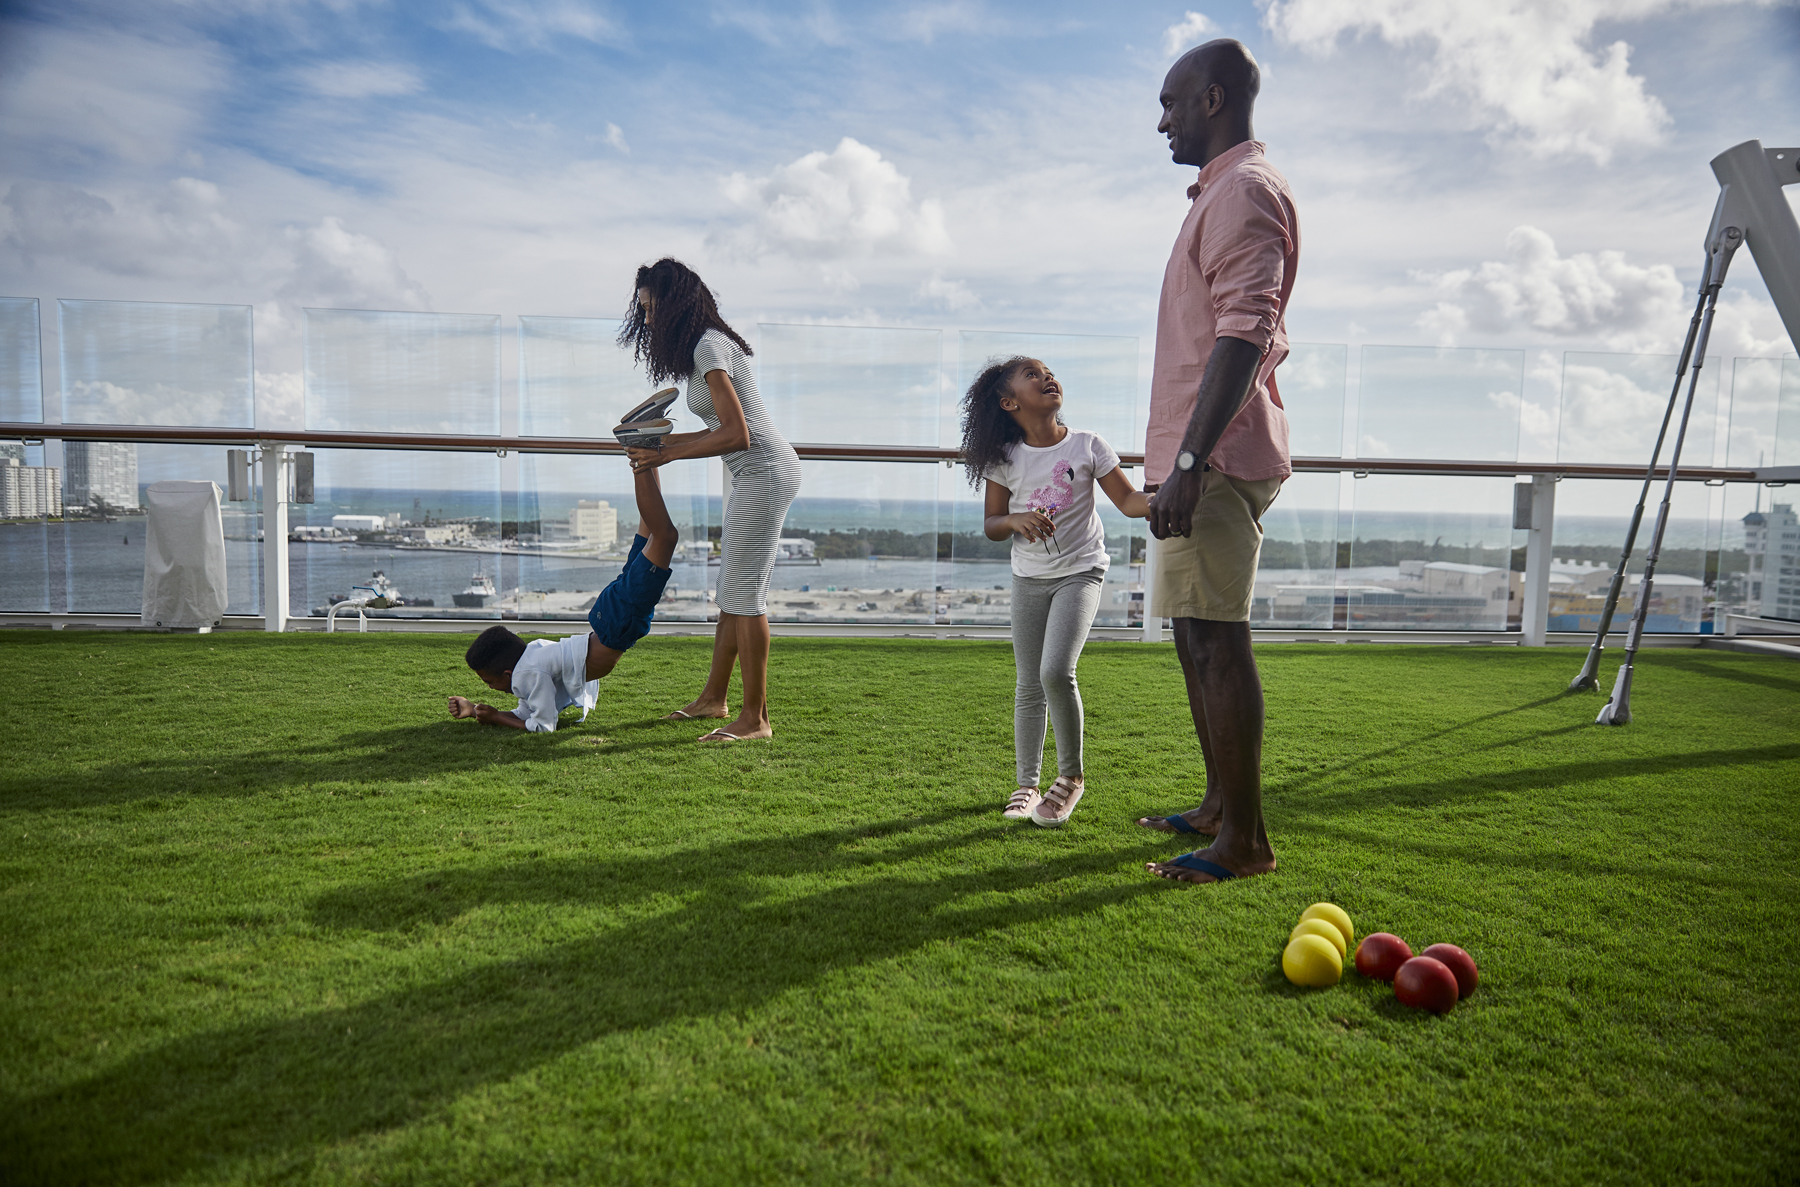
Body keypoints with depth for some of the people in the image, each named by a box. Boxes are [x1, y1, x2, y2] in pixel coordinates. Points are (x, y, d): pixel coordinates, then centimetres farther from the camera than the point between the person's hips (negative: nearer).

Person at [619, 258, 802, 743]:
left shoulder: (709, 348, -14)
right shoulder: (705, 345, 16)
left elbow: (736, 435, -22)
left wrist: (669, 455, -16)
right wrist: (666, 440, 14)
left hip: (764, 473, -10)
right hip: (758, 473, 10)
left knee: (744, 594, -9)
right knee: (731, 591, 14)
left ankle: (754, 718, -4)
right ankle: (713, 698, 24)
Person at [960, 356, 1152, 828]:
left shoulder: (1087, 445, -4)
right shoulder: (1005, 458, -1)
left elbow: (1127, 500, -6)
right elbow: (991, 523, 3)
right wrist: (1019, 520, -18)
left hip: (1080, 571, -2)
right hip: (1029, 577, 3)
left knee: (1057, 672, -19)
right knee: (1029, 685, 7)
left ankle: (1071, 776, 0)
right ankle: (1027, 784, 19)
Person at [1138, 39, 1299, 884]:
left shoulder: (1246, 190, -9)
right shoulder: (1222, 193, 23)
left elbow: (1244, 335, -21)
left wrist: (1190, 461, -27)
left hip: (1217, 460, -11)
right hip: (1204, 458, 11)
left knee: (1216, 639, -10)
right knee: (1197, 634, 15)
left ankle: (1245, 841, -4)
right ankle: (1220, 805, 26)